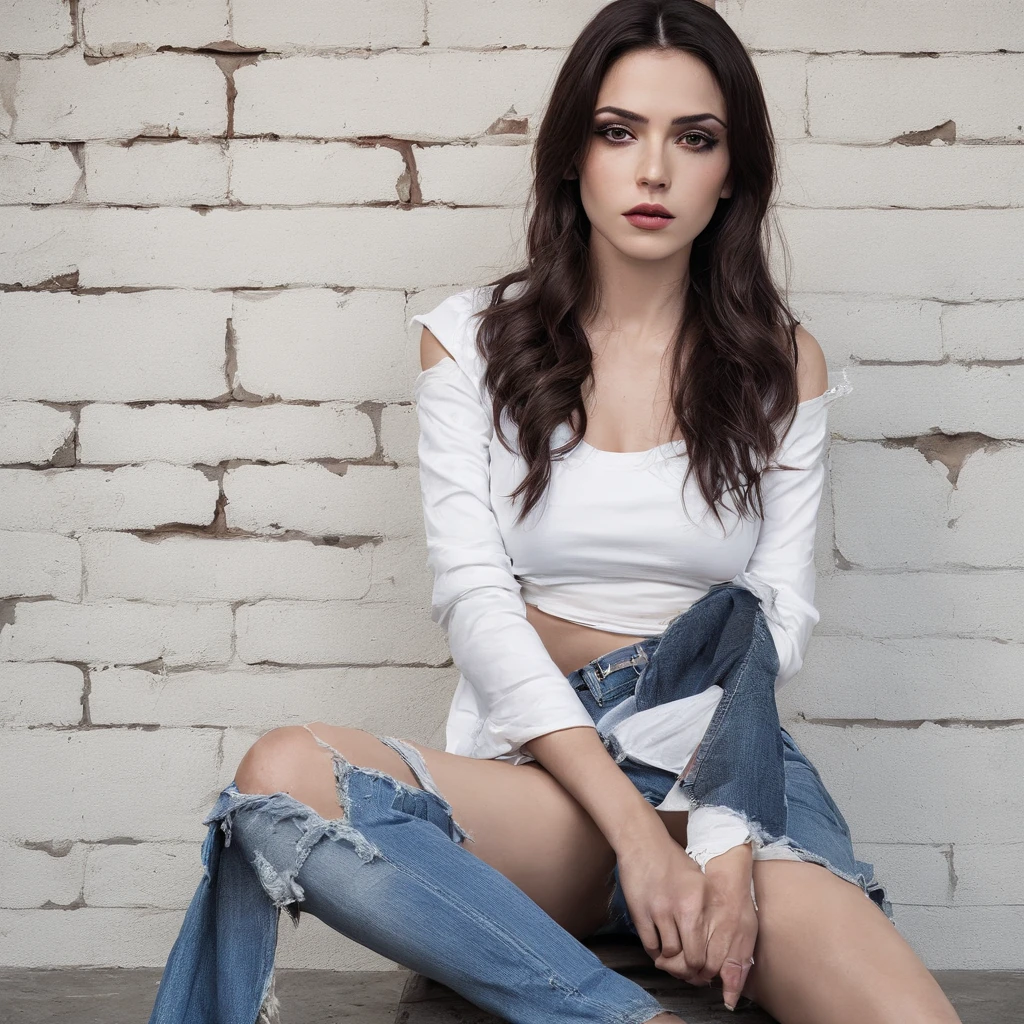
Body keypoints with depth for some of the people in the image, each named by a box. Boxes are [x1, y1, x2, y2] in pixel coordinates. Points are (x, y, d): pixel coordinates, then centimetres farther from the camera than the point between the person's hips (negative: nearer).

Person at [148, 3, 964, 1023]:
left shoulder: (781, 363, 10)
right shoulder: (473, 339, 7)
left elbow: (777, 614, 2)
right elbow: (474, 594, -3)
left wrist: (724, 839, -17)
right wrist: (631, 824, -17)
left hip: (722, 751, -1)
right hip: (532, 765, 1)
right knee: (284, 774, -33)